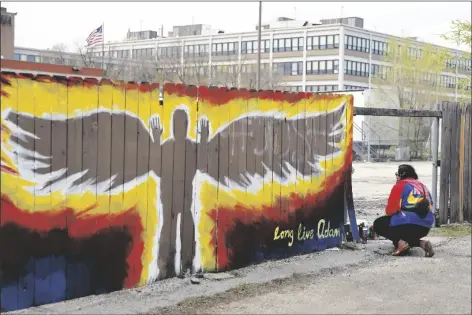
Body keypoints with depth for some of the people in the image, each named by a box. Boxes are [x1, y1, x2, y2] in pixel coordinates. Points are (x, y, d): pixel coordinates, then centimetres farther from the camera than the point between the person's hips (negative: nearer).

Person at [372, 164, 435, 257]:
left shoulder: (400, 186, -2)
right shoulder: (423, 186, 21)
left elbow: (390, 210, -7)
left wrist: (387, 214, 17)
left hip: (407, 225, -7)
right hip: (425, 229, 7)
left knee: (378, 224, 11)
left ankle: (400, 242, -13)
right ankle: (421, 243, 3)